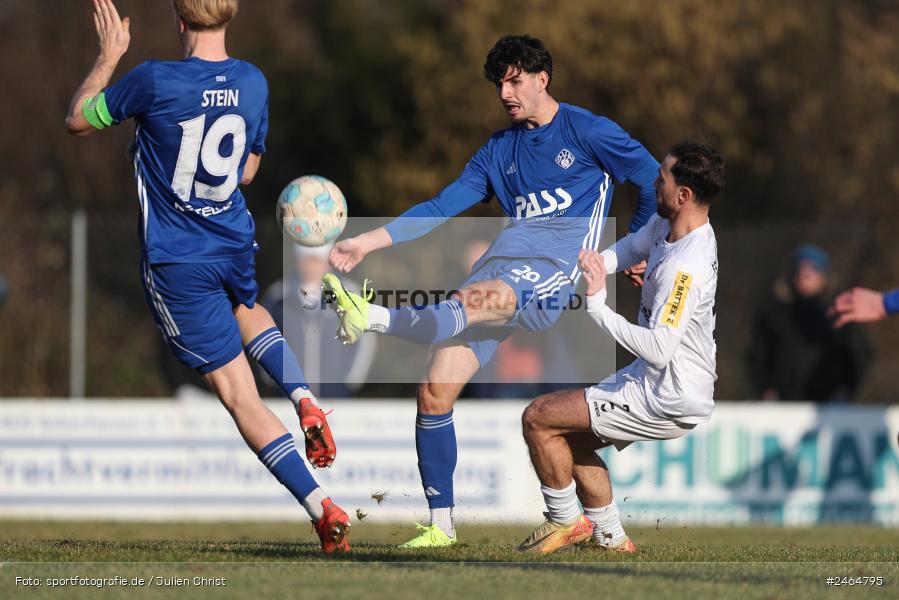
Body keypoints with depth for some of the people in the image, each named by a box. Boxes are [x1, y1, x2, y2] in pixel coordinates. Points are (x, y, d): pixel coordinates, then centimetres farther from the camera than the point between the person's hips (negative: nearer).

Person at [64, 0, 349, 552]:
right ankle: (304, 399, 13)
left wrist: (110, 56, 9)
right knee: (246, 310, 39)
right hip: (235, 244, 5)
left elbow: (78, 120, -3)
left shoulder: (156, 81, -19)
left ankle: (321, 506, -11)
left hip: (176, 263, -5)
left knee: (239, 394, -1)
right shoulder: (254, 83, -2)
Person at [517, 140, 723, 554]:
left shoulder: (685, 268, -30)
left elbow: (658, 349, -35)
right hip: (654, 380, 10)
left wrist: (597, 305, -31)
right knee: (572, 439, 23)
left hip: (669, 402, -10)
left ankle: (565, 520, 11)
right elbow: (633, 247, 22)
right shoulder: (666, 224, 0)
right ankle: (611, 538, 26)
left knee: (538, 419, -7)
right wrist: (593, 265, 3)